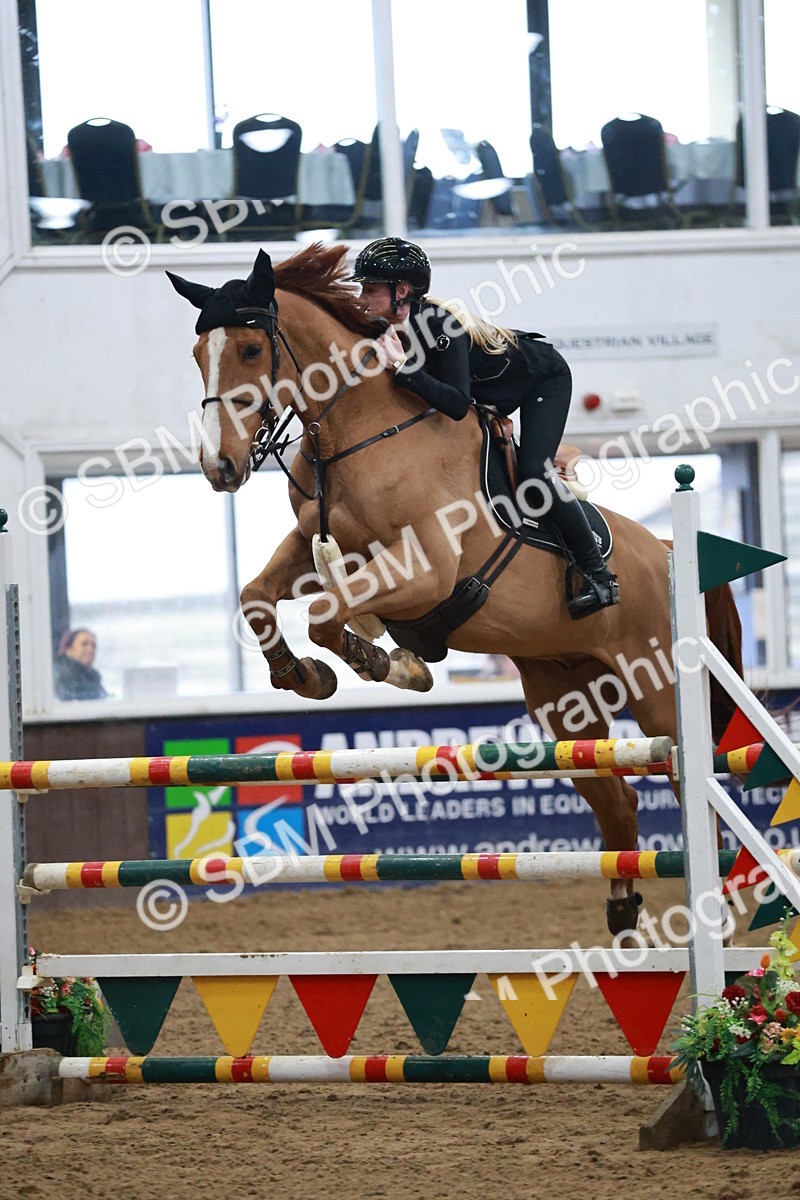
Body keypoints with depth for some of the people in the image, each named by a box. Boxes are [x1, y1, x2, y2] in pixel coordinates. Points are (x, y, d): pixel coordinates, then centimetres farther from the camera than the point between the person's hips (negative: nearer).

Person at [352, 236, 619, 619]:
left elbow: (457, 405, -46)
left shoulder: (440, 324, -38)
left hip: (545, 379, -9)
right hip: (495, 390, 9)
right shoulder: (395, 325, -16)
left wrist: (402, 368, -51)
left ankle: (598, 576, -10)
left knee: (533, 472, -20)